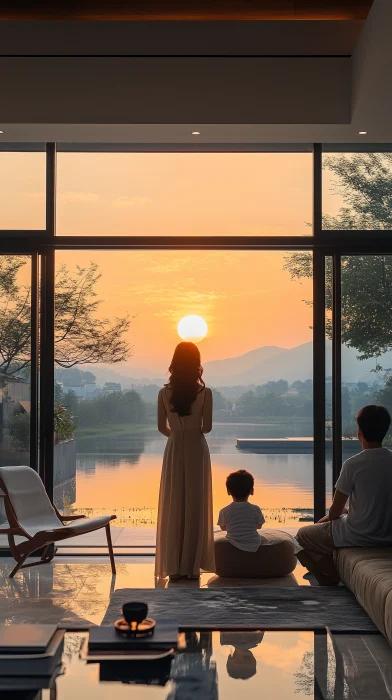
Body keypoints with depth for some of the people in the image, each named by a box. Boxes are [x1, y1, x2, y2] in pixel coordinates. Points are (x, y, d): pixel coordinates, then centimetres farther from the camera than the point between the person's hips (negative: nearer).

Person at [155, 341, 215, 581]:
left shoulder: (165, 392, -3)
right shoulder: (205, 392, -8)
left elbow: (162, 427, 2)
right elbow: (207, 427, -6)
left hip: (174, 450, 2)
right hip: (197, 449, -1)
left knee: (173, 507, 7)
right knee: (195, 507, 5)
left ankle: (173, 567, 7)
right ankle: (191, 566, 6)